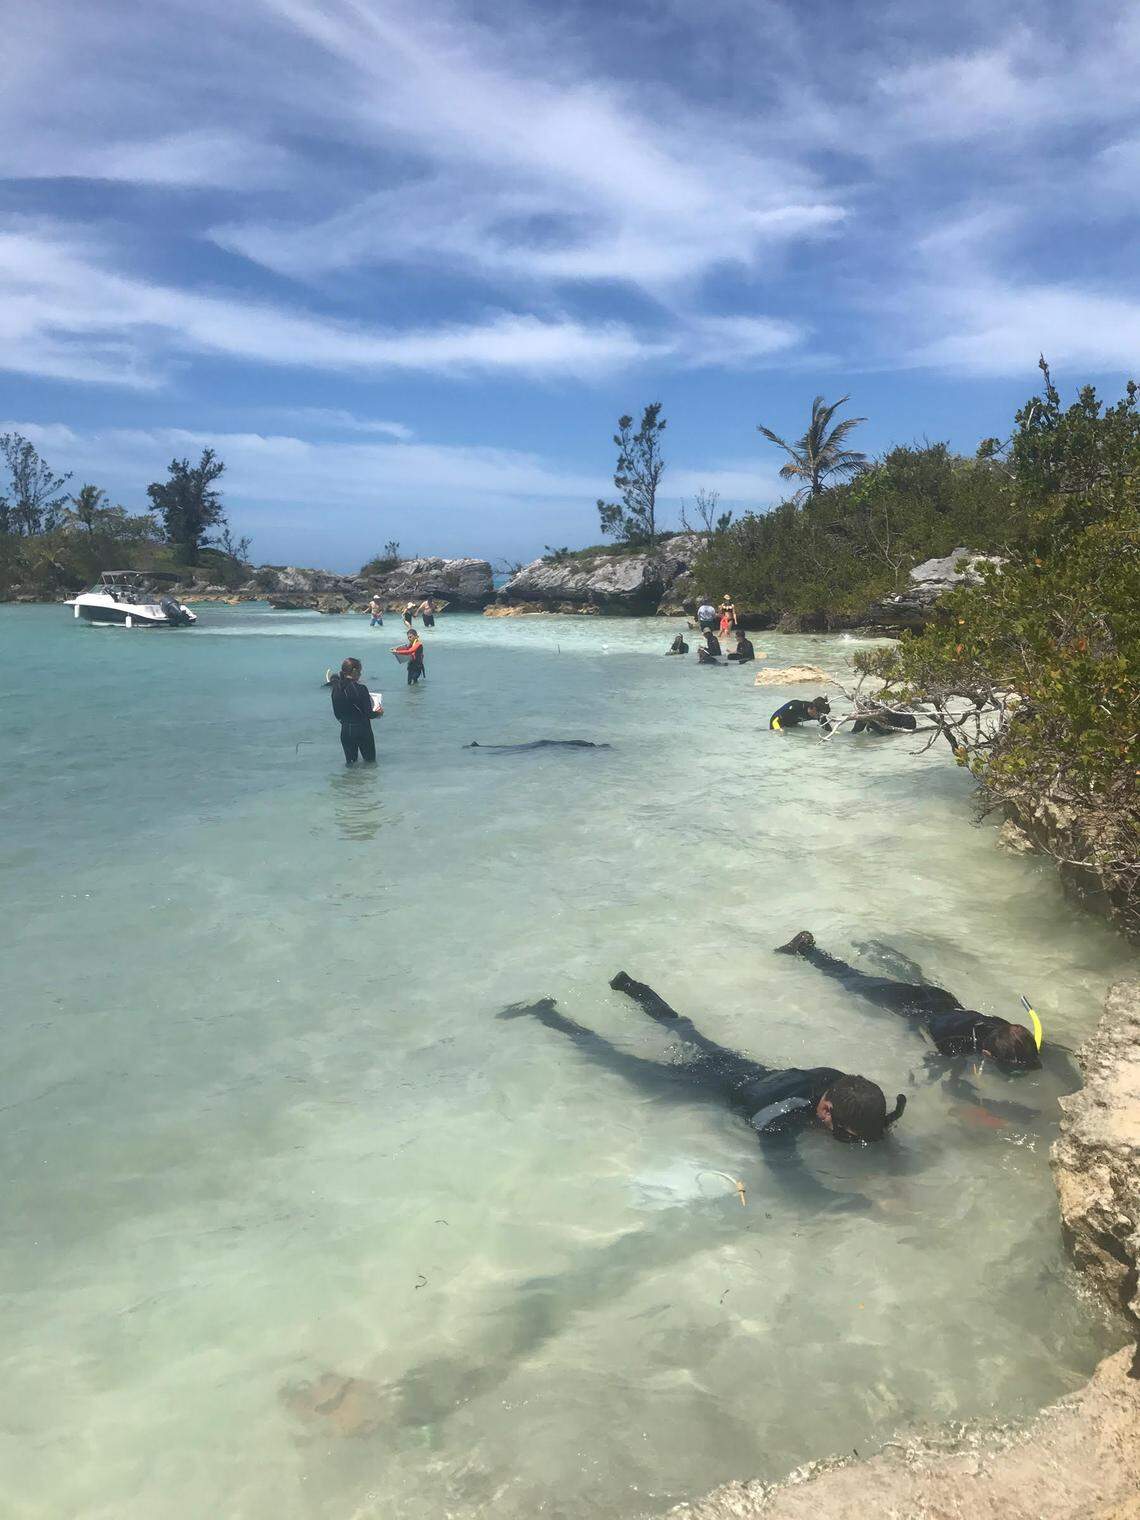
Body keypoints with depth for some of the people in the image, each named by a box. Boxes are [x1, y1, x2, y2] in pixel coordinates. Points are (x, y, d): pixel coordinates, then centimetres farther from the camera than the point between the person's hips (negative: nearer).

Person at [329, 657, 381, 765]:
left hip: (345, 731, 4)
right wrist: (378, 713, 7)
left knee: (350, 762, 16)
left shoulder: (336, 689, -2)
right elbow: (368, 714, -13)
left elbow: (337, 714, 6)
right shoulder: (360, 689, -17)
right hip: (362, 730, -4)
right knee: (370, 762, 10)